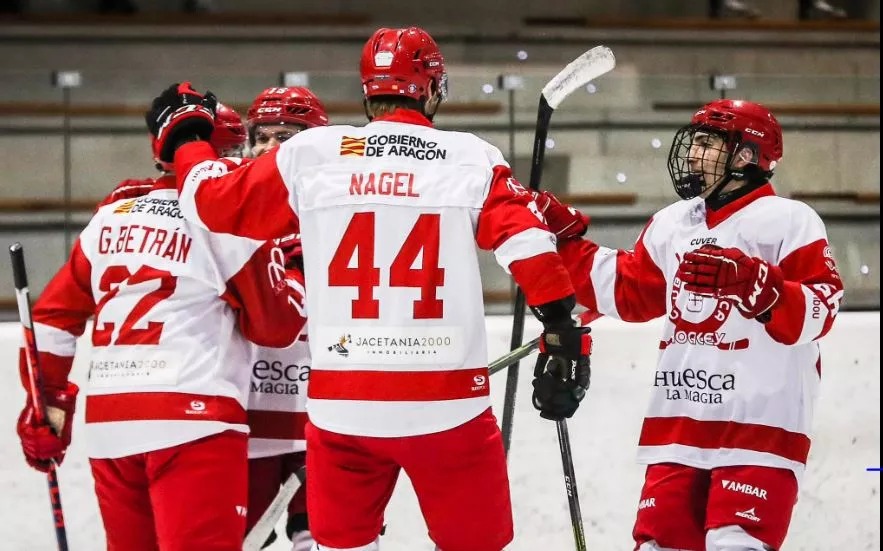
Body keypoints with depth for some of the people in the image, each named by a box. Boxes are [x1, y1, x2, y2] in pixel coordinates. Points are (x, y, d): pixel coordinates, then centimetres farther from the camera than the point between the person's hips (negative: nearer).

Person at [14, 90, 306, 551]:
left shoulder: (110, 219, 15)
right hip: (190, 420, -6)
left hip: (106, 425, 6)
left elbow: (52, 317, 17)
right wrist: (293, 272, 18)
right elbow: (278, 326, 1)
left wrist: (48, 405, 23)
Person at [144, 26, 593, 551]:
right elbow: (531, 249, -9)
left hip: (342, 405, 2)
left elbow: (215, 201, 11)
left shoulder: (310, 154, 2)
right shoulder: (471, 158, -1)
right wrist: (565, 341, -5)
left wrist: (184, 133, 28)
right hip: (448, 406, -2)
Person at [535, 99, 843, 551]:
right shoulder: (671, 225, 16)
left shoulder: (789, 222, -5)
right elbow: (623, 293, 24)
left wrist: (752, 281, -29)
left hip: (760, 425, -7)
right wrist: (563, 234, 18)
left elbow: (818, 314, -14)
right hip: (678, 424, 7)